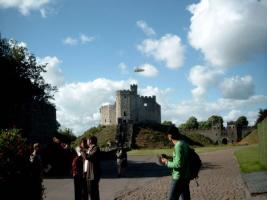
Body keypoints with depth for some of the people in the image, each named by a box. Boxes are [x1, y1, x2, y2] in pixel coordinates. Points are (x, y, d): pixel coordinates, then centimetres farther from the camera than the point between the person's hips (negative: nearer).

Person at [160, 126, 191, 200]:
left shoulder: (178, 146, -19)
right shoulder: (184, 143, 7)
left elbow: (178, 165, -23)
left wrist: (167, 162, -9)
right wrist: (168, 158, 15)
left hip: (179, 178, -9)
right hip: (186, 176, 9)